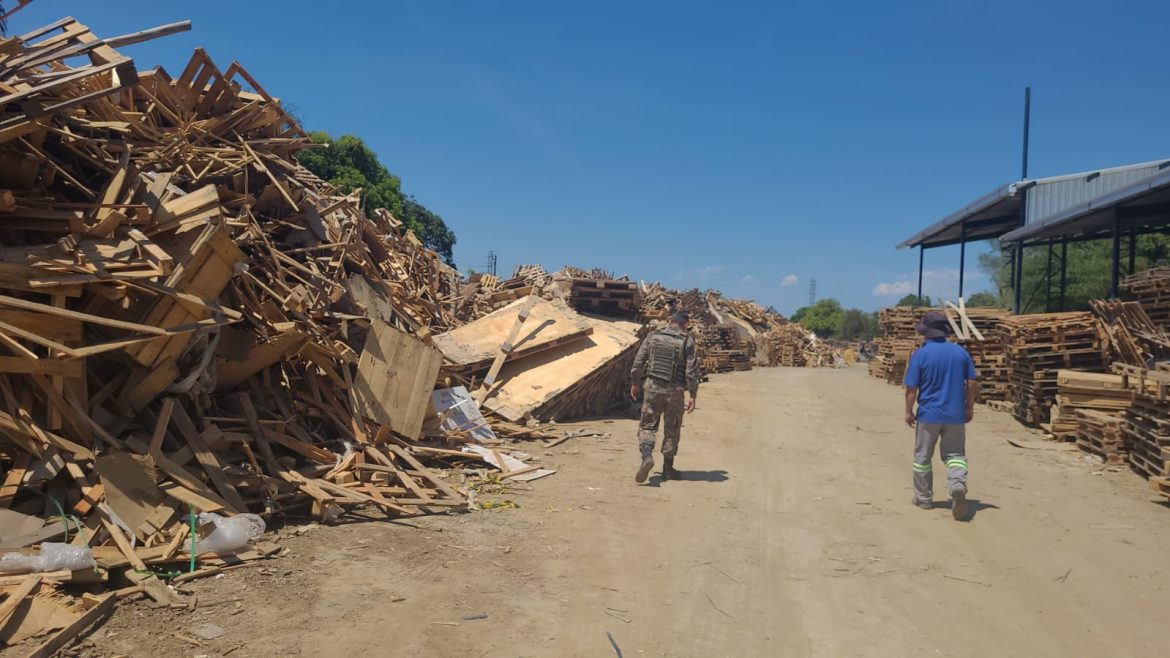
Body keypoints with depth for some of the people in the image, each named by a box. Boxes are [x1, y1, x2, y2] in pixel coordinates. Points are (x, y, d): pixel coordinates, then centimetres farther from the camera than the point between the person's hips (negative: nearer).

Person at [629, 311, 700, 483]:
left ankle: (647, 456, -16)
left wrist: (635, 383, 15)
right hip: (675, 391, -1)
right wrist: (692, 396, -4)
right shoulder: (688, 342, -4)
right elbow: (692, 371, -8)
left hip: (652, 387, 1)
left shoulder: (652, 337, 2)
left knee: (647, 425, 9)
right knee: (672, 430, 12)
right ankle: (668, 468, 19)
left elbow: (638, 362, 3)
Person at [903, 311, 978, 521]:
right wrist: (970, 407, 14)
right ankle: (958, 484, -19)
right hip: (955, 415, 2)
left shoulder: (920, 354, -10)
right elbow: (972, 383, 3)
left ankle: (924, 498, 22)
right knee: (955, 455, 10)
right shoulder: (961, 352, 0)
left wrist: (908, 411, 2)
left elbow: (911, 387, -10)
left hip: (928, 414, -2)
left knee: (923, 457, 13)